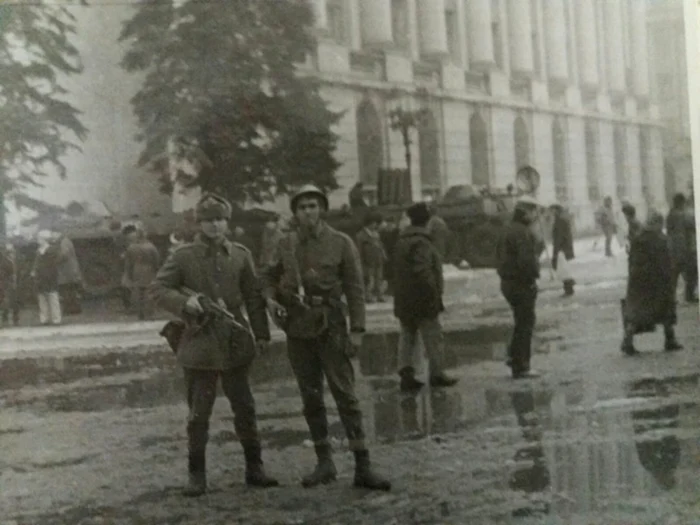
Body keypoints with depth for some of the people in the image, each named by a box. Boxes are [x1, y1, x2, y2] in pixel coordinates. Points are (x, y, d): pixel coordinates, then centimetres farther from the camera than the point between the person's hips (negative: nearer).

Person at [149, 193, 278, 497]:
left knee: (245, 409, 7)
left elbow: (254, 297, 9)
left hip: (235, 344, 2)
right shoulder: (184, 256, -1)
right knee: (198, 414, 2)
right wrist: (184, 302, -19)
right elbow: (157, 289, -2)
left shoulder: (240, 255, 7)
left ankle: (254, 469, 17)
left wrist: (261, 334, 3)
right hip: (200, 344, -2)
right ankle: (196, 475, 12)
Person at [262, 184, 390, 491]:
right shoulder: (286, 244, 5)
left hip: (330, 326, -3)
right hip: (297, 328, 4)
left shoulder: (341, 243, -4)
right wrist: (271, 299, -2)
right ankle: (324, 463, 19)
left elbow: (355, 289, -4)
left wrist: (357, 330, -10)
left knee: (345, 393, -7)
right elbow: (270, 276, 19)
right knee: (311, 397, 9)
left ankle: (363, 467, -7)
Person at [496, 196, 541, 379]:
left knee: (522, 321, 21)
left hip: (508, 283, 9)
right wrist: (534, 273, -13)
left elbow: (500, 258, 20)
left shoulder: (508, 231, 13)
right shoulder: (523, 233, -19)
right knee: (525, 323, -2)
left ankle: (514, 356, 21)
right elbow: (526, 260, -28)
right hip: (523, 283, -9)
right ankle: (521, 367, 1)